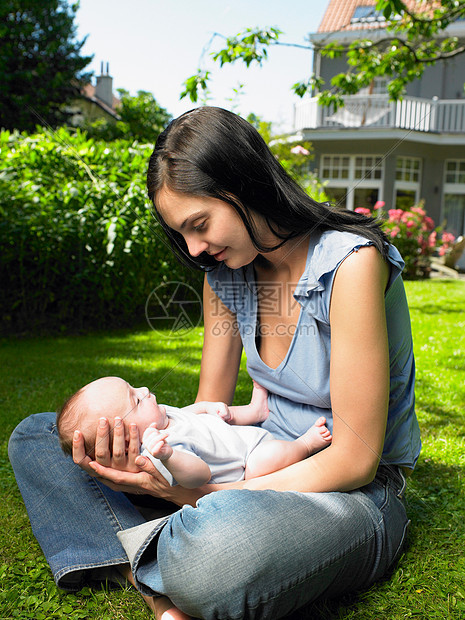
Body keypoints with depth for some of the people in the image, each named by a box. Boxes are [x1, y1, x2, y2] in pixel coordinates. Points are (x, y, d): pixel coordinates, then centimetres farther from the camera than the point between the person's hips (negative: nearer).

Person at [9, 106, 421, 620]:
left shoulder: (351, 262, -21)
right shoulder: (224, 271, 1)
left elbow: (355, 460, -22)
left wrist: (198, 495, -24)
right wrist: (144, 457, -17)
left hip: (356, 494, -7)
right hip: (264, 466, 7)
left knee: (217, 535, -45)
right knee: (36, 437, 3)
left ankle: (152, 566, -11)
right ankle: (153, 563, -16)